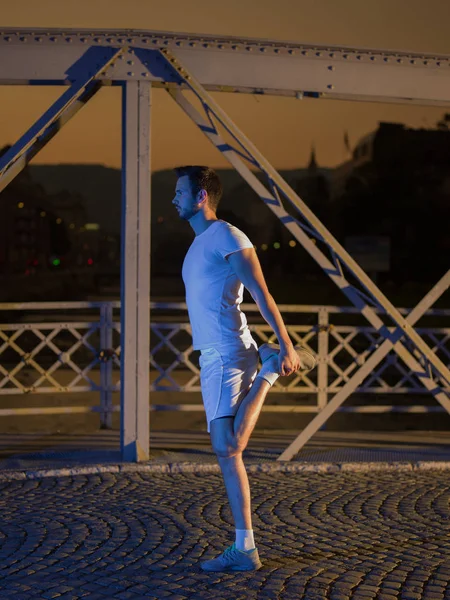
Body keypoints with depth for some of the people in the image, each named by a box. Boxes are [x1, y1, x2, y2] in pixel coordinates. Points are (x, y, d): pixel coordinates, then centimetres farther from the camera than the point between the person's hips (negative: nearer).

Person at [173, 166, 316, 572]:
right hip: (211, 357, 9)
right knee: (226, 452, 6)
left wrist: (286, 345, -20)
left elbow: (261, 294, -14)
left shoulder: (226, 237, -7)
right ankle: (244, 550, 7)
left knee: (228, 445, -21)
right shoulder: (199, 244, 22)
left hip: (228, 355, -9)